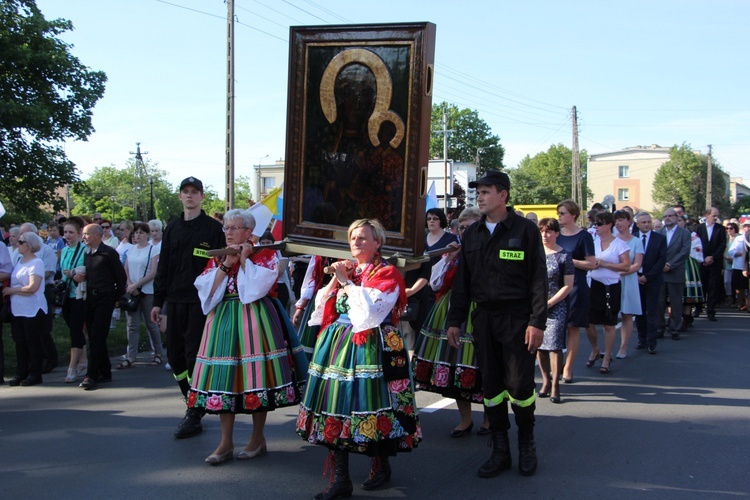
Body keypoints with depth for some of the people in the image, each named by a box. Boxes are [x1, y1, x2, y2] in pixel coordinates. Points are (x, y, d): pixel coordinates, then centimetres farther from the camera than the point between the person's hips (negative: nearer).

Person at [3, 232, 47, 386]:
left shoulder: (36, 263, -11)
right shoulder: (20, 261, 14)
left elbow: (32, 287, -19)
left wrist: (11, 290, -12)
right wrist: (8, 290, 2)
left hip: (32, 310, -7)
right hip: (17, 310, 7)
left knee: (33, 343, 1)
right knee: (20, 343, 9)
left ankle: (35, 374, 9)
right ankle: (21, 373, 17)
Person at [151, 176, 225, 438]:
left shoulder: (213, 228, -2)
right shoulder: (172, 228, 13)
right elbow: (163, 266, 15)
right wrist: (158, 301, 11)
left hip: (200, 301, -6)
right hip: (175, 300, 6)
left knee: (194, 356, -6)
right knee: (175, 356, 8)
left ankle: (194, 416, 1)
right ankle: (194, 405, 23)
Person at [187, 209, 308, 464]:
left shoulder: (265, 255, 0)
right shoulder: (217, 259, 13)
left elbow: (258, 286, -14)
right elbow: (207, 291, 0)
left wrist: (244, 260, -8)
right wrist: (226, 264, -6)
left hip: (254, 320, -4)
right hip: (223, 320, 4)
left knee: (256, 376, -1)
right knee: (224, 377, 2)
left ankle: (258, 439, 14)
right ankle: (226, 443, 9)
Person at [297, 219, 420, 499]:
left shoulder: (386, 273, -2)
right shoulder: (345, 268, 16)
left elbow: (370, 309, -17)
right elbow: (321, 304, 13)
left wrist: (346, 281, -8)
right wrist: (335, 278, 0)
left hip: (371, 347, -6)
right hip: (339, 344, 6)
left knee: (371, 403, -3)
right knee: (338, 405, 0)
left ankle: (381, 464, 22)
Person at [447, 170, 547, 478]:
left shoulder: (525, 230, -4)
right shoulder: (472, 234, 11)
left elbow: (538, 279, -7)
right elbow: (462, 280, 14)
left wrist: (537, 322, -13)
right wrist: (455, 320, 10)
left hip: (517, 317, -4)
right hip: (483, 317, 5)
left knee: (520, 385, -1)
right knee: (491, 385, 7)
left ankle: (526, 444, 22)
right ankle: (500, 451, 18)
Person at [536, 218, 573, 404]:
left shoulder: (564, 255, -3)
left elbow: (568, 286, -4)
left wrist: (549, 303, -11)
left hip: (555, 307, -4)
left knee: (554, 345, -9)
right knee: (538, 345, 6)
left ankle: (555, 385, -2)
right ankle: (546, 380, 20)